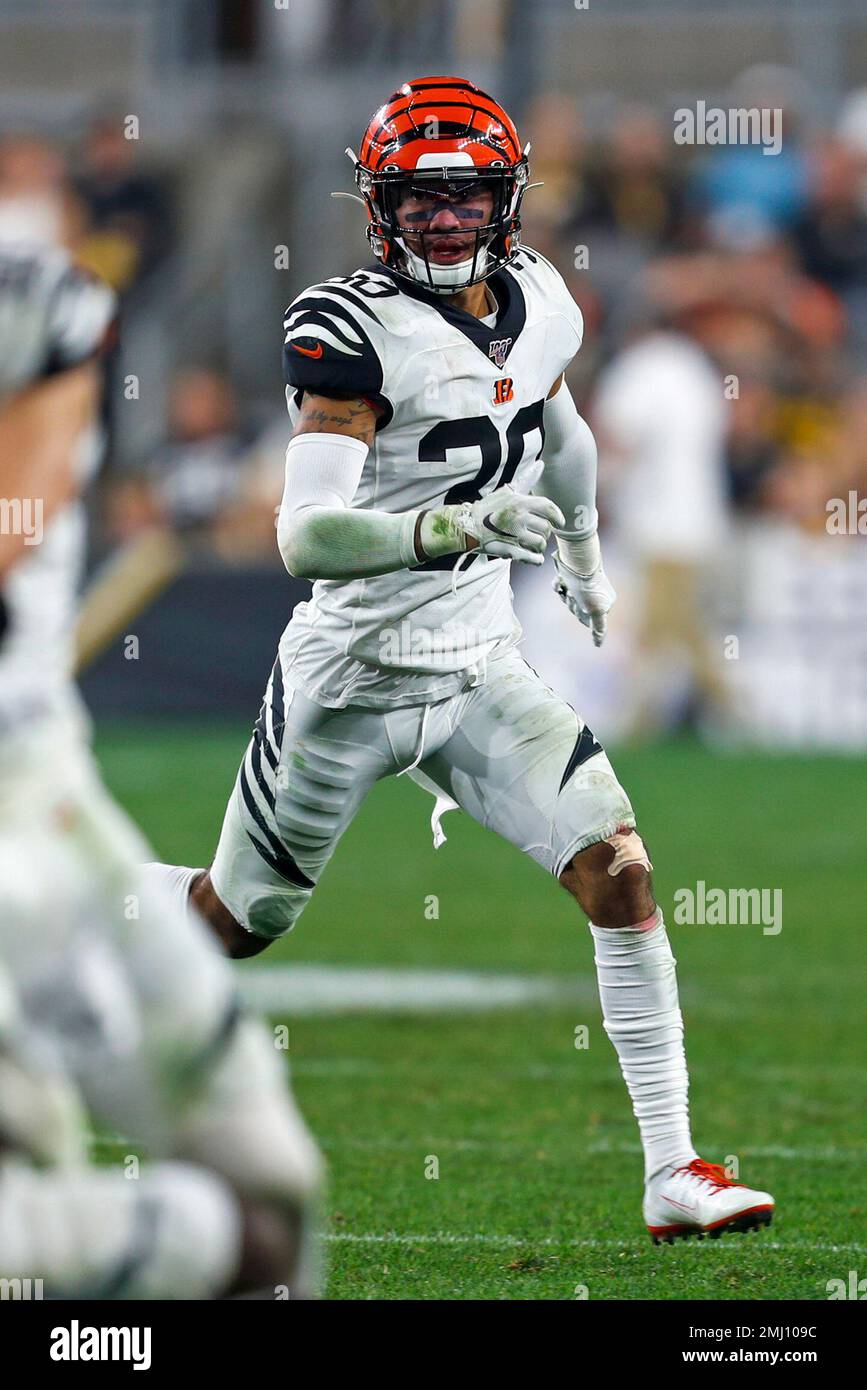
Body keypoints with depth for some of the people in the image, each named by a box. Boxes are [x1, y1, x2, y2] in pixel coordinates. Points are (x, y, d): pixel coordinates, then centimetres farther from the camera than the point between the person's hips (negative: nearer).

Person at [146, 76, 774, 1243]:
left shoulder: (539, 304, 2)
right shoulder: (356, 329, -19)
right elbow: (304, 536, -28)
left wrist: (585, 554, 43)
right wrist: (457, 529, -42)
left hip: (480, 669, 5)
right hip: (353, 677, -5)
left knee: (621, 874, -12)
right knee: (235, 921, 10)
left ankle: (673, 1172, -8)